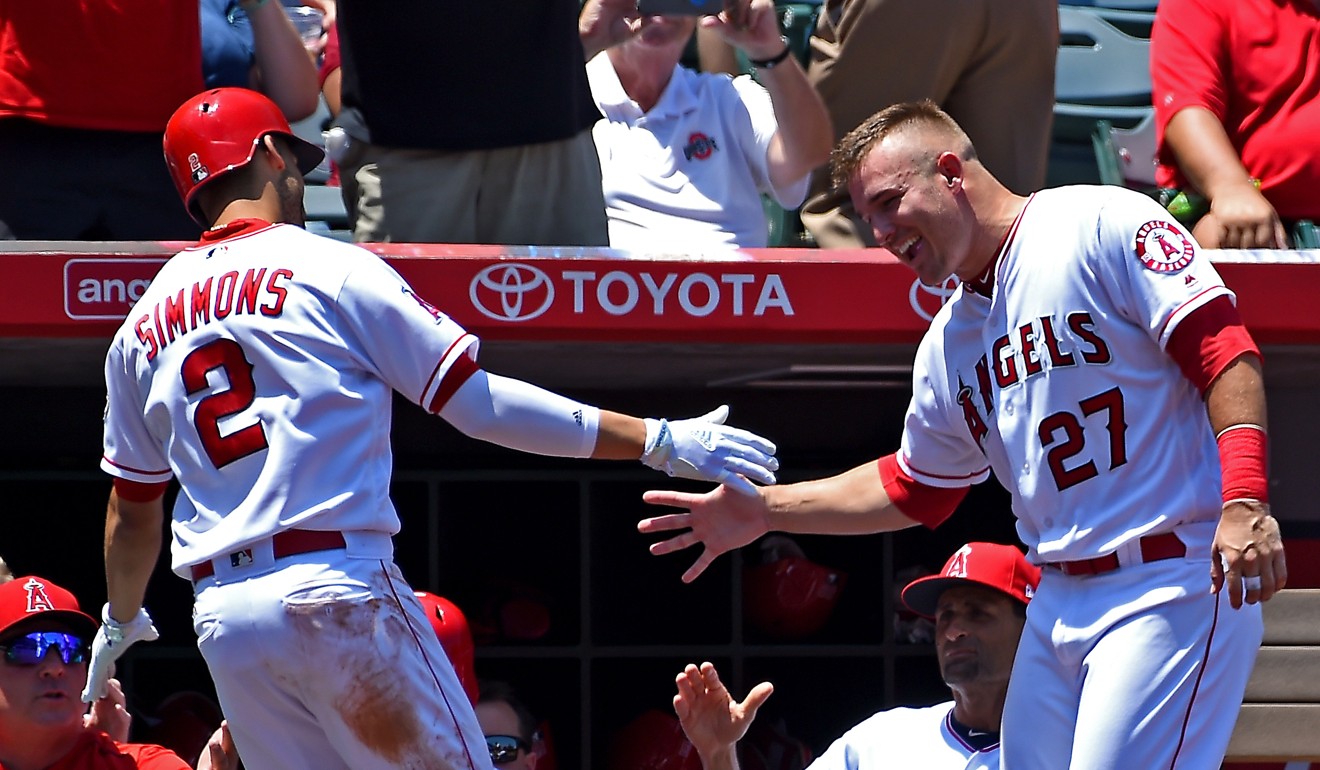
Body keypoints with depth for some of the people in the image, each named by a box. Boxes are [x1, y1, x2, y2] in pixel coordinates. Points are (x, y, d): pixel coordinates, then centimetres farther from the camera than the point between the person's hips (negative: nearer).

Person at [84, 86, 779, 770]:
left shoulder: (142, 324, 16)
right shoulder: (330, 269, 0)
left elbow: (132, 508, 23)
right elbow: (480, 404, -5)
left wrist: (120, 621, 42)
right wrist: (659, 442, -3)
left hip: (219, 625, 6)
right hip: (336, 596, -6)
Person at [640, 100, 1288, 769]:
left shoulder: (1100, 226, -5)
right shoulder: (949, 343, 19)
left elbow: (1223, 352, -14)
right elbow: (912, 488, 31)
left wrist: (1245, 503, -26)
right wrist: (762, 512, 23)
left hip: (1172, 584, -8)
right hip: (1057, 605, 8)